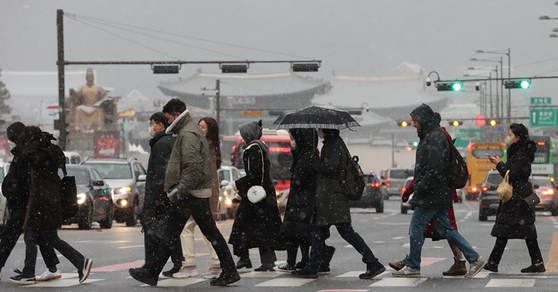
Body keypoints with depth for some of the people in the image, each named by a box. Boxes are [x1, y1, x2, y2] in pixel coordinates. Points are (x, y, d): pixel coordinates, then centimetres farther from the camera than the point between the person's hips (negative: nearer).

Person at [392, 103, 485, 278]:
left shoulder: (435, 138, -15)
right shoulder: (430, 136, 17)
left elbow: (435, 169, -23)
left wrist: (420, 187, -18)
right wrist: (418, 185, 15)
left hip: (431, 194, -10)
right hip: (437, 193, 10)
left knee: (416, 228, -2)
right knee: (445, 229, 10)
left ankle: (412, 267, 6)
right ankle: (474, 259, 9)